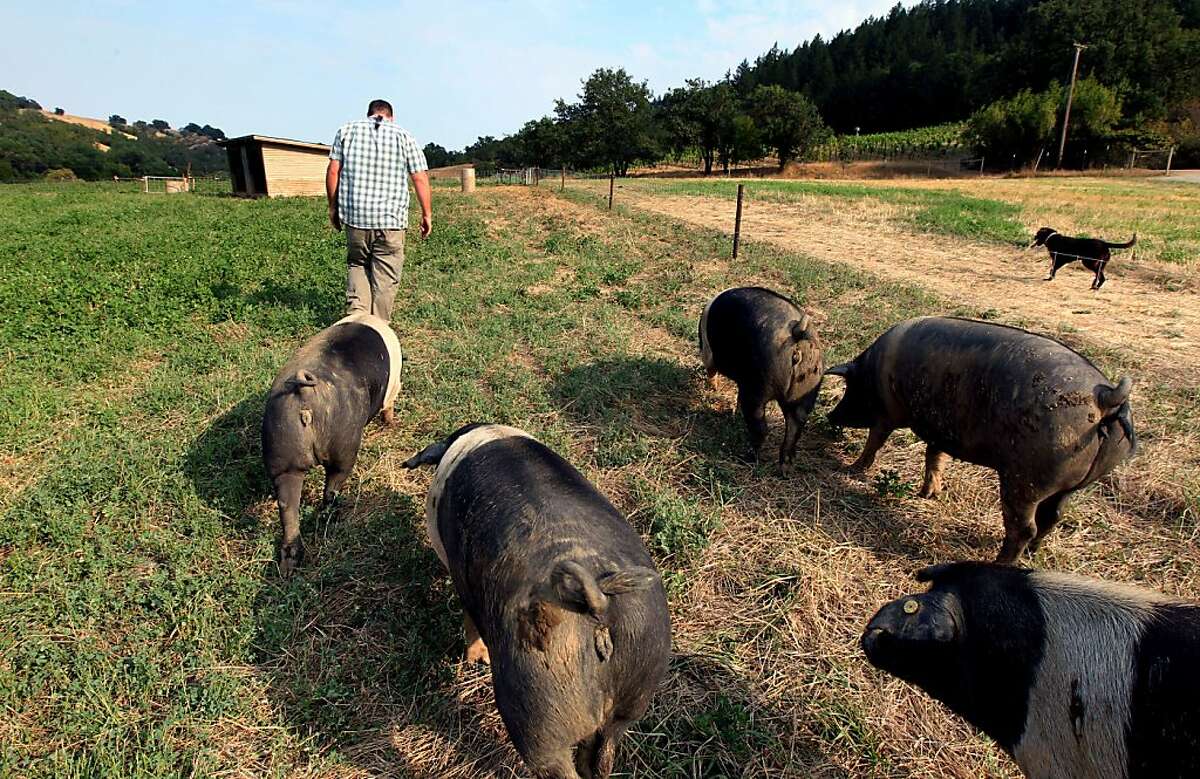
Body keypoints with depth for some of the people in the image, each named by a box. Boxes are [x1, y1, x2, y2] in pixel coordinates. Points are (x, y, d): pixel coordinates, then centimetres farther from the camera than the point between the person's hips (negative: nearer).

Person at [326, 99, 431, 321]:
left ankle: (356, 310, 2)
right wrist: (427, 214, 6)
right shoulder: (404, 136, 6)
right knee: (386, 276, 6)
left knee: (356, 264, 20)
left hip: (354, 214, 2)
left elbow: (333, 171, 5)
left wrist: (333, 206, 14)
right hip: (391, 219, -2)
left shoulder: (346, 131, 9)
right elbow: (420, 179, 1)